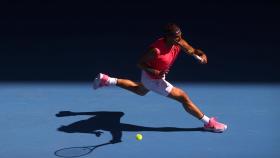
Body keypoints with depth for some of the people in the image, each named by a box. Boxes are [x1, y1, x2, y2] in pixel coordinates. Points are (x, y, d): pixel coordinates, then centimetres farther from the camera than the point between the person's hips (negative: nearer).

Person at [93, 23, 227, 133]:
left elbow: (192, 51, -10)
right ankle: (209, 123, 4)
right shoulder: (156, 50, -37)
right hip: (154, 80, -9)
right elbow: (140, 63, -24)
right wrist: (155, 72, -39)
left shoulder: (179, 42, -19)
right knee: (183, 97, -8)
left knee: (140, 91, 37)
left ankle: (106, 80, 40)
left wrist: (201, 55, -32)